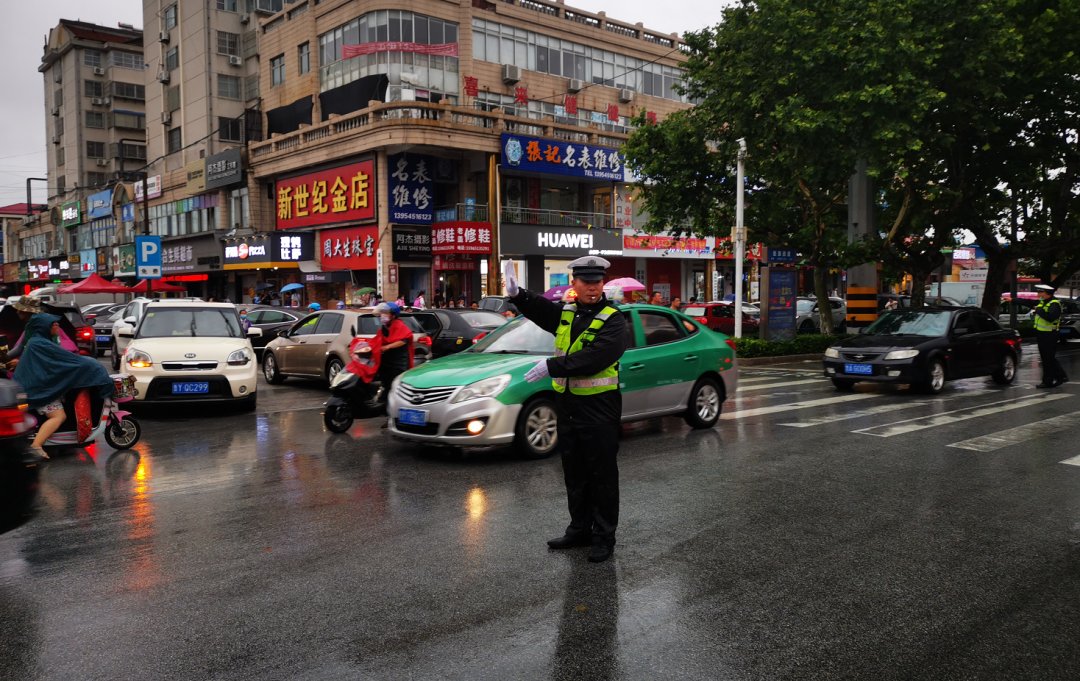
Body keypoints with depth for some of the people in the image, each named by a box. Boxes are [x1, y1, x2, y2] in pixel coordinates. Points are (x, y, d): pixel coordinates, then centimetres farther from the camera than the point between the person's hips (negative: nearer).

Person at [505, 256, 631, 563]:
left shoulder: (613, 321, -11)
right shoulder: (565, 313, 11)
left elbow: (593, 358, -23)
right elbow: (539, 307, -2)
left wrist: (552, 366, -26)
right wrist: (517, 293, -22)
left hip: (599, 409, -6)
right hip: (568, 405, 7)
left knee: (602, 475, 3)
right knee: (574, 474, 17)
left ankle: (604, 536, 15)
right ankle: (580, 529, 31)